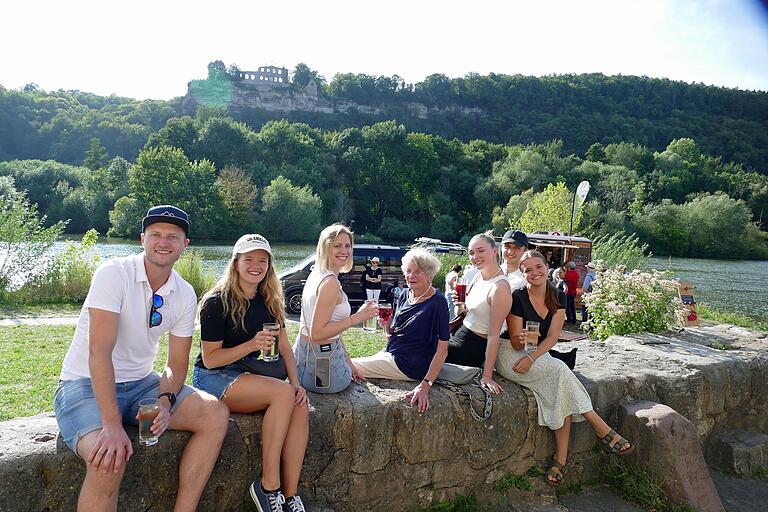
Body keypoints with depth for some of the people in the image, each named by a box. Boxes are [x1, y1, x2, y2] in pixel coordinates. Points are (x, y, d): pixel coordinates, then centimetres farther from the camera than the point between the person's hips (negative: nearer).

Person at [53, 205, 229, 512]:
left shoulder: (185, 295, 0)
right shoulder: (114, 274, -17)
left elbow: (177, 363, 4)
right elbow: (99, 351, -25)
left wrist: (166, 402, -18)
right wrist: (112, 425, -31)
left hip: (141, 383, 6)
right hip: (85, 384, -5)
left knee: (216, 415, -13)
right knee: (109, 459, -33)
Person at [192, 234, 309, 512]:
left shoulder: (269, 301, 8)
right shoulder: (217, 302, -11)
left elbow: (284, 347, 6)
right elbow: (210, 359, -11)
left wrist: (296, 383, -8)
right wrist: (251, 346, -24)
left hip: (249, 374, 6)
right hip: (214, 377, -6)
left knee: (300, 405, -22)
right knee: (283, 393, -30)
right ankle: (268, 487, -19)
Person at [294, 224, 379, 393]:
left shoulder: (317, 275, 9)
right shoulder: (330, 282, -21)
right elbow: (317, 333, -24)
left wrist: (348, 363, 13)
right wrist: (357, 317, -22)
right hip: (321, 363, -9)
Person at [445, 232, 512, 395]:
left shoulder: (500, 287, -21)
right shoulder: (478, 277, 4)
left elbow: (494, 335, -22)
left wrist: (487, 375, -22)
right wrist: (460, 306, -7)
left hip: (471, 349, -8)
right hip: (459, 334, 8)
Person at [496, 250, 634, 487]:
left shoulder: (558, 297, 1)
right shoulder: (517, 298, -14)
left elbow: (552, 337, -7)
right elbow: (516, 345, -9)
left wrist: (531, 358, -20)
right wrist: (521, 340, -29)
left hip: (539, 354, 5)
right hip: (511, 356, -5)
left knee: (562, 390, -23)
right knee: (560, 370, -28)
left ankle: (561, 458, -16)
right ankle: (603, 430, -18)